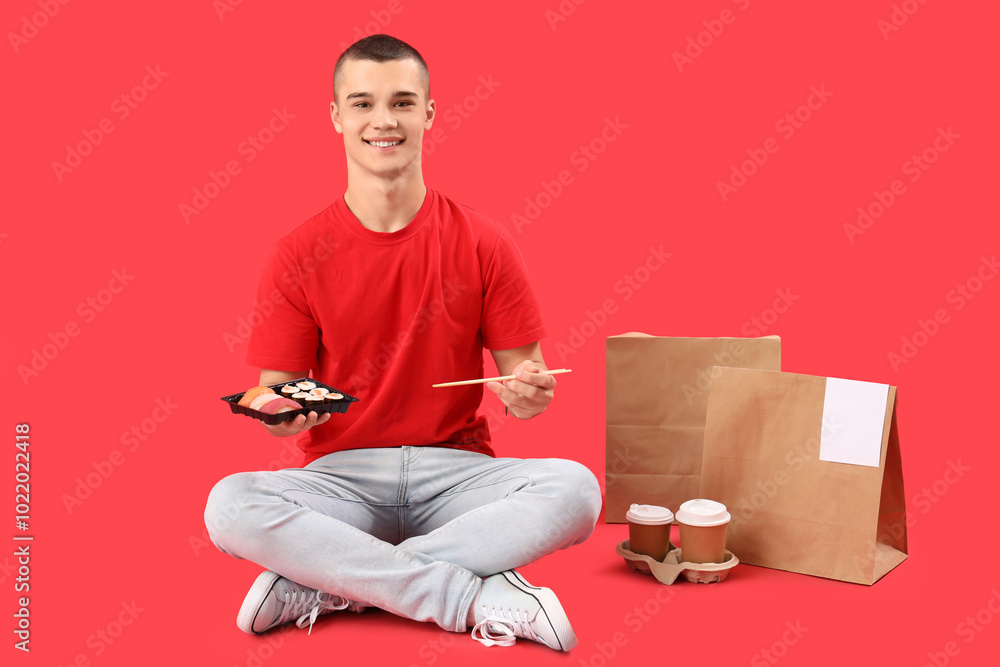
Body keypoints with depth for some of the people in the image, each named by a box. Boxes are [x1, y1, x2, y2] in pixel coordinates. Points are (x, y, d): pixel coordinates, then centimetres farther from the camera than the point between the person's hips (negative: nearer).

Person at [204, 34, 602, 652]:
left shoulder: (483, 244, 0)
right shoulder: (297, 258, 0)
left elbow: (525, 372, 4)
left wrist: (529, 393, -19)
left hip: (457, 473, 1)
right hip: (342, 477, 0)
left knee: (573, 488, -29)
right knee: (230, 505, -30)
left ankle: (317, 585, -23)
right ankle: (480, 597, -26)